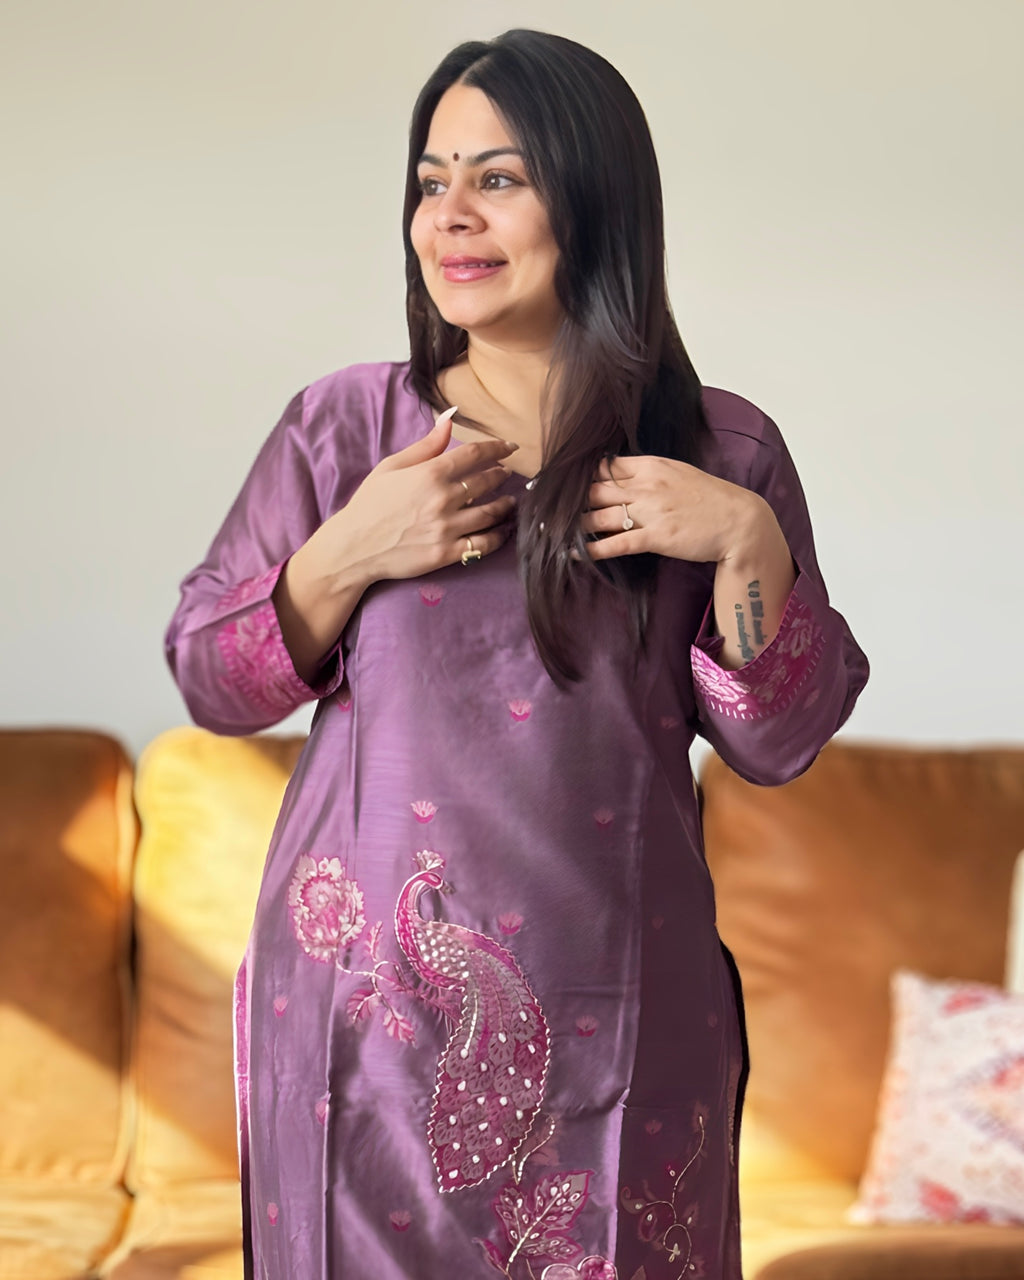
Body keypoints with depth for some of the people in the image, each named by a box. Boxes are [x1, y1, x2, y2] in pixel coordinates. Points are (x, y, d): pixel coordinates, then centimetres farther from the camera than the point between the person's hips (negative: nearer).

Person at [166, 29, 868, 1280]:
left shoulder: (719, 452, 1)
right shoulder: (339, 426, 1)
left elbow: (776, 744, 1)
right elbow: (206, 681, 4)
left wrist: (749, 543, -13)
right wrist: (346, 554, -12)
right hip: (365, 1003, 0)